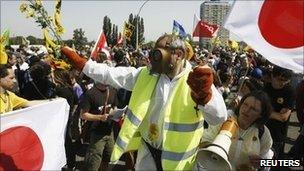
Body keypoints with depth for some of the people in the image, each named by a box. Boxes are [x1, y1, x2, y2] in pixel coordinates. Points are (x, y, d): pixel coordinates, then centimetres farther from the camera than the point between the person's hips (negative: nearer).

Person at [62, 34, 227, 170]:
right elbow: (110, 74, 0)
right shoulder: (145, 75, -2)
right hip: (147, 151, 4)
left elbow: (219, 117, -30)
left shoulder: (197, 81, -16)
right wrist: (79, 62, -7)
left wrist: (204, 94, -50)